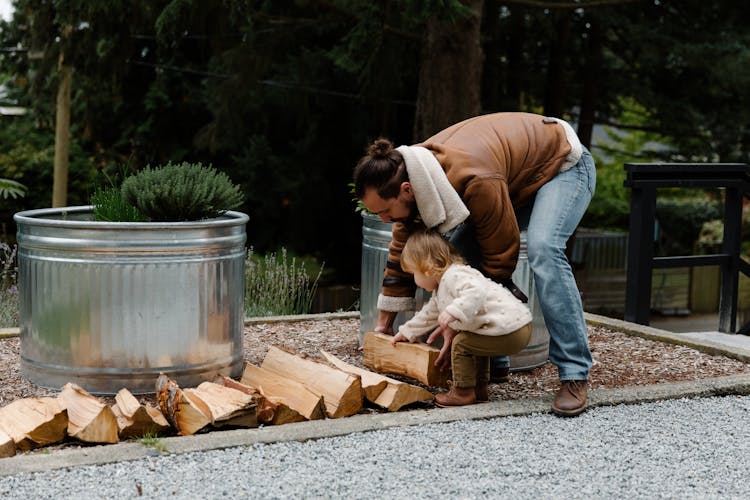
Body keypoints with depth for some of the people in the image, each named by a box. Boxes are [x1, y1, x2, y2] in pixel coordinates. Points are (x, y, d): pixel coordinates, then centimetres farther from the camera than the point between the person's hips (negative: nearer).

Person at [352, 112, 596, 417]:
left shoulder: (475, 181, -42)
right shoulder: (409, 177, -17)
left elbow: (501, 256, -30)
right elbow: (401, 252, -4)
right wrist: (384, 322, -2)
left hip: (564, 165, -8)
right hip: (520, 182, 8)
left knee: (543, 251, -33)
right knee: (457, 251, -5)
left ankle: (575, 375, -28)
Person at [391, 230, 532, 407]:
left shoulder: (454, 276, -14)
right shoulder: (441, 289, 21)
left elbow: (477, 292, -33)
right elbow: (430, 313, 37)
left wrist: (453, 311, -39)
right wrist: (407, 331, 44)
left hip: (510, 331, -11)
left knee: (461, 342, -6)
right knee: (476, 343, 31)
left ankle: (463, 392, 3)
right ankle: (480, 389, 35)